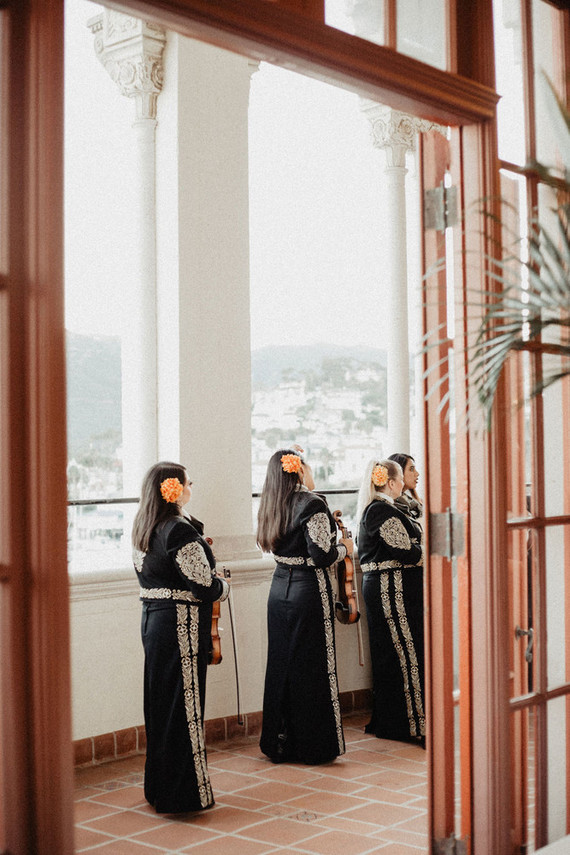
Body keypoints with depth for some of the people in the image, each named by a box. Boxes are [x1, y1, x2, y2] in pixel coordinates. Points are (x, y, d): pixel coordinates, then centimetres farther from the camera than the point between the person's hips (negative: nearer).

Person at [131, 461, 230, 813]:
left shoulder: (143, 529, 9)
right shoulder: (180, 530, -18)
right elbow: (204, 584, -20)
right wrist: (224, 586, 2)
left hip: (153, 618, 9)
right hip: (181, 624, -9)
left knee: (160, 700, 16)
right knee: (184, 704, -2)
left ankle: (159, 787, 26)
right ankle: (184, 793, 5)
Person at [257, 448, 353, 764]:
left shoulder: (272, 505, 7)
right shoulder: (312, 503, -14)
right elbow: (322, 555, -19)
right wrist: (344, 547, 1)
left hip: (280, 590, 7)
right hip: (309, 592, -7)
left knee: (281, 664, 13)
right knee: (313, 666, 2)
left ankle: (280, 744, 22)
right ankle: (314, 746, 10)